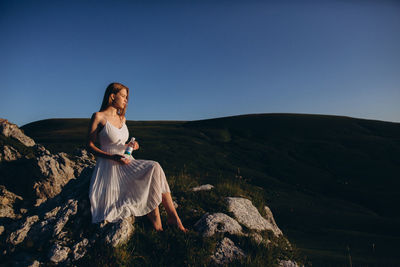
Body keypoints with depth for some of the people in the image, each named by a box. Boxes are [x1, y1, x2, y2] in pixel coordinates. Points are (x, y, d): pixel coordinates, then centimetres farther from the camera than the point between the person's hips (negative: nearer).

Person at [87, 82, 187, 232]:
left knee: (154, 169, -22)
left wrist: (131, 146, 3)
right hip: (108, 166, -5)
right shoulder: (98, 117, -4)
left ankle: (173, 216, -20)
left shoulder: (122, 118, 17)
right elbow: (90, 146, -6)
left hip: (126, 164, 5)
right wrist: (113, 157, -19)